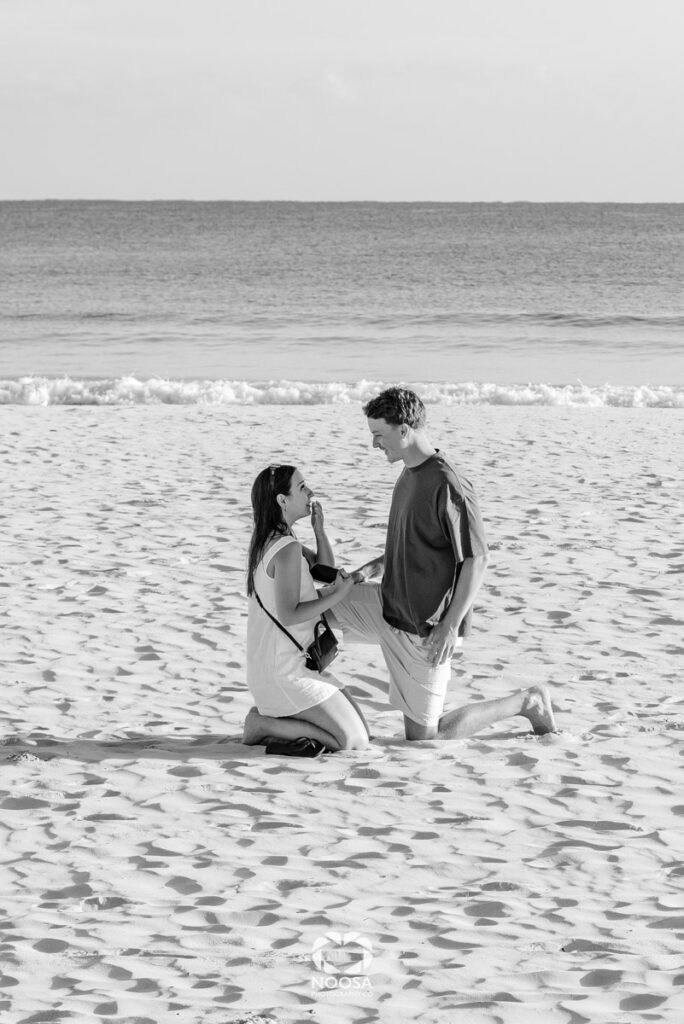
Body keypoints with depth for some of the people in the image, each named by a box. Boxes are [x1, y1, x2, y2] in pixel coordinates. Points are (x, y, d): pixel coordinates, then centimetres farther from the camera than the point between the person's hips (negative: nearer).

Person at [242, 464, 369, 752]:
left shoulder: (268, 539, 10)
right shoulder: (287, 548, -20)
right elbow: (288, 615, -24)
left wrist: (319, 530, 2)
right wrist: (337, 596, -15)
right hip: (285, 671, -10)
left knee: (359, 728, 14)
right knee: (353, 741, -10)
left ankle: (267, 717, 9)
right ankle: (264, 724, -5)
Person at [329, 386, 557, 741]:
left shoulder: (447, 486, -24)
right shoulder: (409, 475, 6)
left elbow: (475, 559, -22)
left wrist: (450, 626, -24)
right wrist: (379, 565, 8)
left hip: (425, 628, -9)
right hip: (389, 606, 9)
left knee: (423, 736, 0)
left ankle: (527, 702, 11)